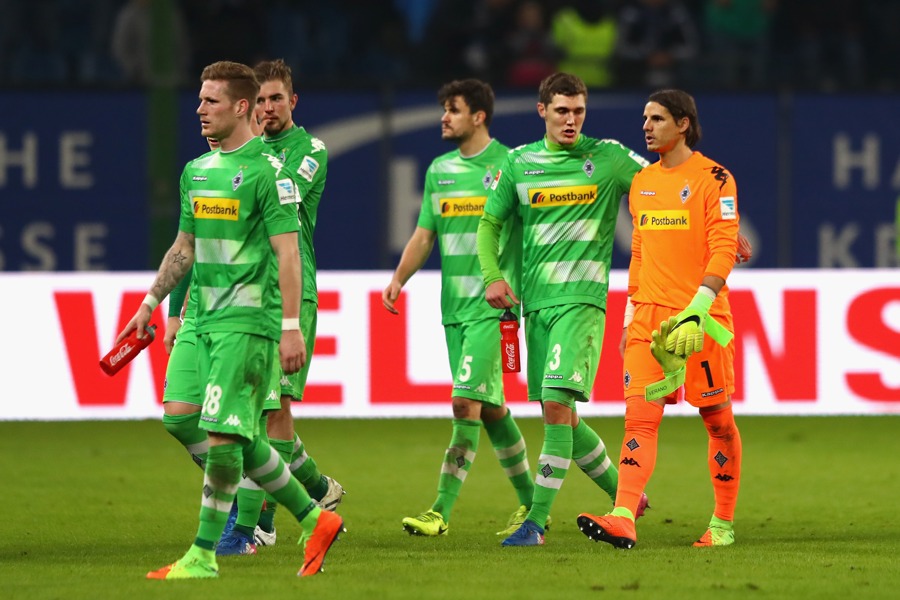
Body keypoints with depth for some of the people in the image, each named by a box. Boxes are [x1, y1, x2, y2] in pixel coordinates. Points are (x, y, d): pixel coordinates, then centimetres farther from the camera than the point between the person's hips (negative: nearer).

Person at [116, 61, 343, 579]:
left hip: (249, 321, -8)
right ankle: (315, 520, 24)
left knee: (223, 434, -11)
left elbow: (288, 252, -14)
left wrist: (292, 327, -18)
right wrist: (151, 302, 24)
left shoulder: (266, 171, -11)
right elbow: (184, 247, 25)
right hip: (209, 320, 8)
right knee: (242, 439, 10)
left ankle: (204, 554, -7)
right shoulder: (196, 171, 14)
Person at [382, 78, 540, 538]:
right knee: (489, 406, 11)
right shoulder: (439, 170, 14)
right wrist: (399, 279, 1)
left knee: (467, 400, -15)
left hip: (492, 305, -7)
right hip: (453, 305, 7)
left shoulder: (509, 165, -5)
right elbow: (425, 233, 16)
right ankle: (529, 501, 23)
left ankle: (442, 511, -16)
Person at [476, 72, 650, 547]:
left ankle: (536, 521, -17)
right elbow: (490, 222, 17)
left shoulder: (608, 158, 0)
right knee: (560, 417, 8)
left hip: (582, 298, -5)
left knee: (557, 404, -18)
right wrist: (492, 276, 1)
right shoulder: (519, 163, 9)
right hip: (535, 302, 5)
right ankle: (623, 497, 26)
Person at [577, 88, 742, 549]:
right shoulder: (641, 182, 14)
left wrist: (696, 311, -21)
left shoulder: (713, 178, -5)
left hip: (701, 319, -5)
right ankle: (623, 519, -22)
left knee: (717, 419, 5)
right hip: (649, 318, 5)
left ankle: (723, 524, 17)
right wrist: (632, 313, 18)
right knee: (640, 417, -9)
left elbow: (723, 251, -12)